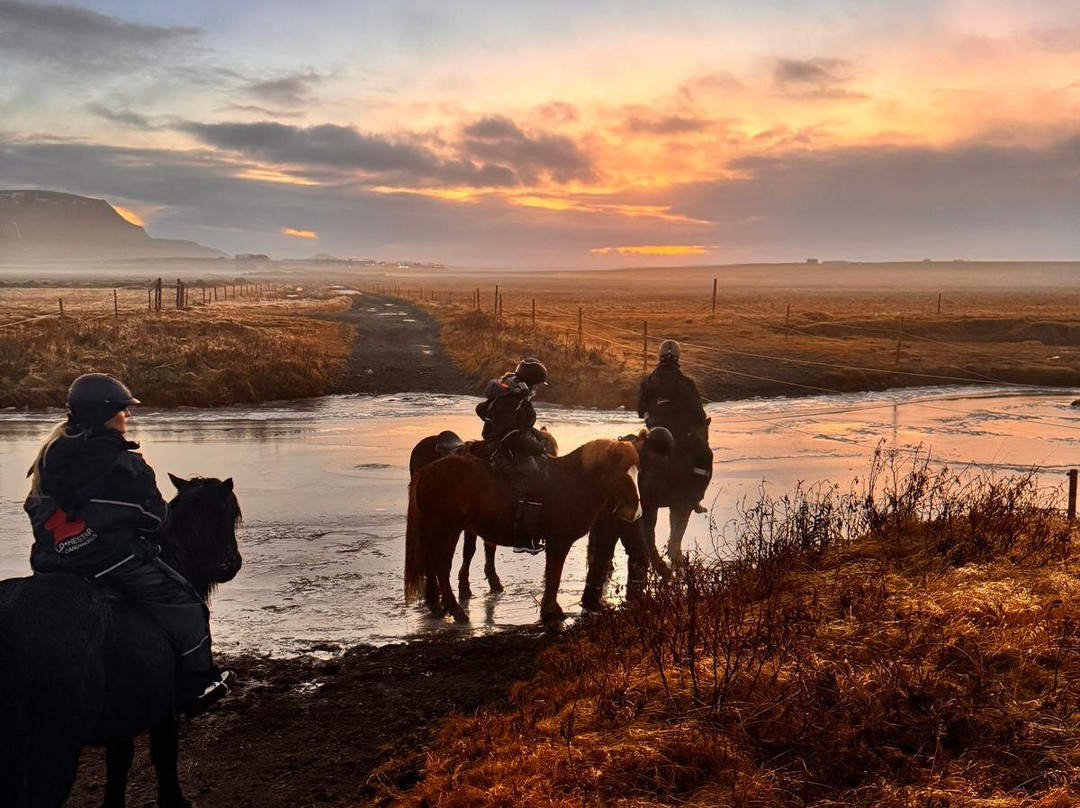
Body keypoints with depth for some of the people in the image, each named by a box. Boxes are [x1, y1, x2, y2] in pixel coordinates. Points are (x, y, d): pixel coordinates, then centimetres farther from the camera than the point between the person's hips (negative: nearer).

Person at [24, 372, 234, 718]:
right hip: (111, 562, -7)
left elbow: (36, 508, 14)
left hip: (50, 562, 8)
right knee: (183, 603, 6)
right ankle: (196, 688, 11)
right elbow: (154, 519, -8)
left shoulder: (50, 453, 6)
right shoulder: (125, 465, -15)